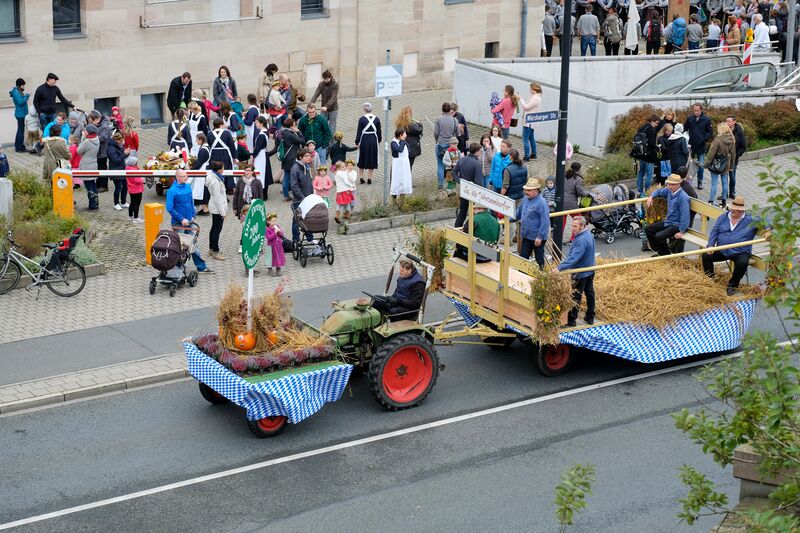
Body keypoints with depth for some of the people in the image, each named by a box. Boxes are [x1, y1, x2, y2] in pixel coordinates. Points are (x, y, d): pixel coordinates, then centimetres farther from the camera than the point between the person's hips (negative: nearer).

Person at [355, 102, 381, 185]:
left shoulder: (361, 119, -11)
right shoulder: (377, 119, -4)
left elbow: (359, 132, -8)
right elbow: (379, 131, 4)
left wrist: (357, 142, 0)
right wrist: (379, 140, 19)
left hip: (364, 141, -2)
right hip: (373, 141, 2)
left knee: (362, 159, 13)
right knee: (372, 159, 11)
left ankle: (361, 177, 16)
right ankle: (369, 178, 12)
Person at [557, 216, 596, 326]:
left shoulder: (581, 240, -30)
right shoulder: (588, 234, 3)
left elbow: (573, 258, -37)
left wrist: (559, 268, -43)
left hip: (580, 273, -10)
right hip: (590, 270, 10)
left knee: (576, 296, 1)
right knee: (589, 293, 17)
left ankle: (571, 319, 9)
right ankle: (590, 317, 28)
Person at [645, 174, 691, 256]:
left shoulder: (683, 197, -25)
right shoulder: (669, 191, 1)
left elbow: (685, 215, -27)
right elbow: (659, 192, 24)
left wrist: (681, 232, -26)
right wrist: (651, 197, 3)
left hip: (677, 225, -9)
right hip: (668, 221, 9)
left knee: (659, 236, -27)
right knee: (648, 229, 9)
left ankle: (666, 255, -2)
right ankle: (659, 252, 19)